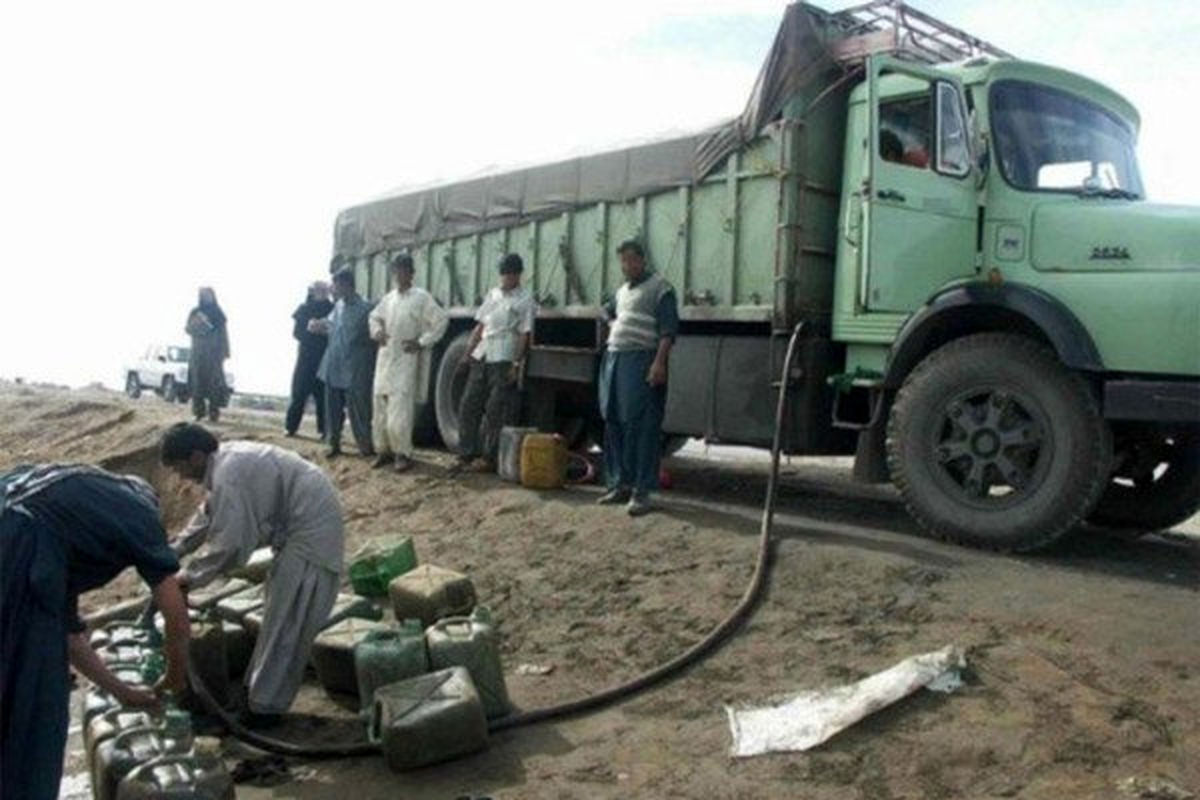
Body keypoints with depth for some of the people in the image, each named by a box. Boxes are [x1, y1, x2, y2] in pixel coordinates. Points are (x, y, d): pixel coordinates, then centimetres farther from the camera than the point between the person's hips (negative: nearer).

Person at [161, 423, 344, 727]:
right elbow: (209, 515, 23)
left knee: (285, 622, -3)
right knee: (280, 615, 19)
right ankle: (259, 689, 31)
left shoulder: (228, 476, -23)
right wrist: (174, 550, 17)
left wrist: (190, 577, -10)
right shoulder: (227, 459, 8)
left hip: (310, 533, -10)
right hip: (300, 525, 10)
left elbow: (228, 544, -23)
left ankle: (264, 708, 7)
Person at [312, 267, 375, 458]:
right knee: (333, 408, 12)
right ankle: (334, 444, 24)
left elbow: (351, 336, -16)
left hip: (354, 371, -7)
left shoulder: (363, 308, -13)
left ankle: (366, 446, 10)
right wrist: (319, 327, 3)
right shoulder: (338, 305, 11)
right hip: (334, 368, 7)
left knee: (357, 410, -1)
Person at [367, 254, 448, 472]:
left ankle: (403, 454, -2)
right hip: (385, 358, 6)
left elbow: (441, 321, -8)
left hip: (407, 359, -6)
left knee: (400, 408, -11)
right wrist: (377, 331, 7)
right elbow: (374, 317, 28)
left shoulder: (422, 297, -5)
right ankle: (384, 449, 18)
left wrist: (422, 342, -10)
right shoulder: (388, 298, 12)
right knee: (380, 404, 8)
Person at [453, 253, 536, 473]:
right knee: (469, 406, 6)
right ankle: (466, 454, 13)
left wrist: (517, 364, -15)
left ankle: (489, 458, 3)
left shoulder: (525, 300, -3)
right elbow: (480, 326, 18)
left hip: (504, 362, -6)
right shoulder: (493, 294, 16)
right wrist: (468, 352, 10)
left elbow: (525, 335, -8)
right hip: (481, 358, 7)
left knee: (496, 413, -4)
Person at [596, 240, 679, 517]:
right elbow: (609, 311, 43)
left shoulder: (659, 287, -3)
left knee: (641, 428, -9)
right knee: (614, 425, 8)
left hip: (641, 362, -8)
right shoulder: (622, 291, 20)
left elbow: (668, 329, -12)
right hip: (613, 360, 8)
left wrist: (660, 362, -21)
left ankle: (641, 491, -8)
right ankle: (620, 484, 17)